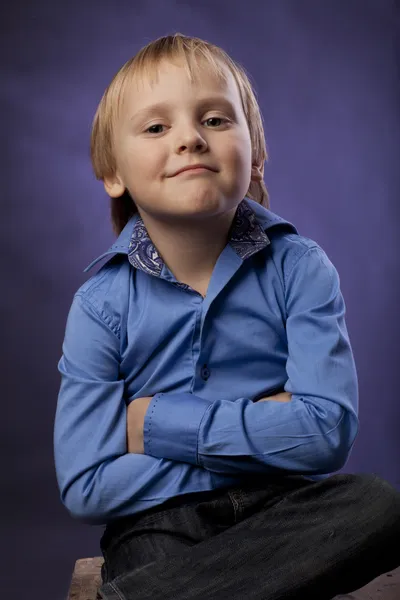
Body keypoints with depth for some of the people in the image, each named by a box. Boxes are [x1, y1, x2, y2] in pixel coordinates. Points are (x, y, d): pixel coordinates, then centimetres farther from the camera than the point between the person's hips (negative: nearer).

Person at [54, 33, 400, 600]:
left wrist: (157, 421, -16)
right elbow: (84, 487, -10)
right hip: (158, 522, -3)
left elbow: (327, 432, -15)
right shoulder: (102, 303, -5)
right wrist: (263, 431, -13)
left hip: (282, 506, 4)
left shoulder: (298, 267, -4)